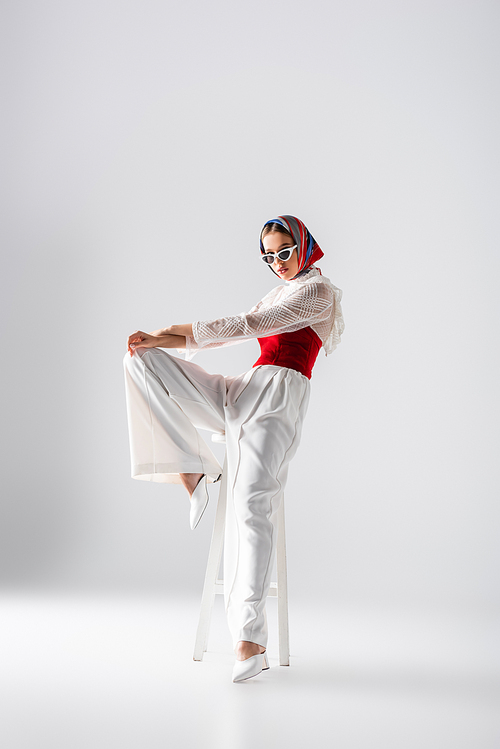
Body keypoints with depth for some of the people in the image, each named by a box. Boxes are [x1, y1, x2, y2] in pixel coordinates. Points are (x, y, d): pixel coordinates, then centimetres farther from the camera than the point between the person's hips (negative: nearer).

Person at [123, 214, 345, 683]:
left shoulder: (318, 289, 2)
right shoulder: (275, 297, 28)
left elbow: (249, 324, -7)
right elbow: (226, 336, 20)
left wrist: (180, 329, -4)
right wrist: (158, 339, 7)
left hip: (277, 399, -8)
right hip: (239, 394, 8)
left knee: (252, 504, -23)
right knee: (141, 360, -4)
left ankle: (250, 639, -22)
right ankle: (192, 469, -8)